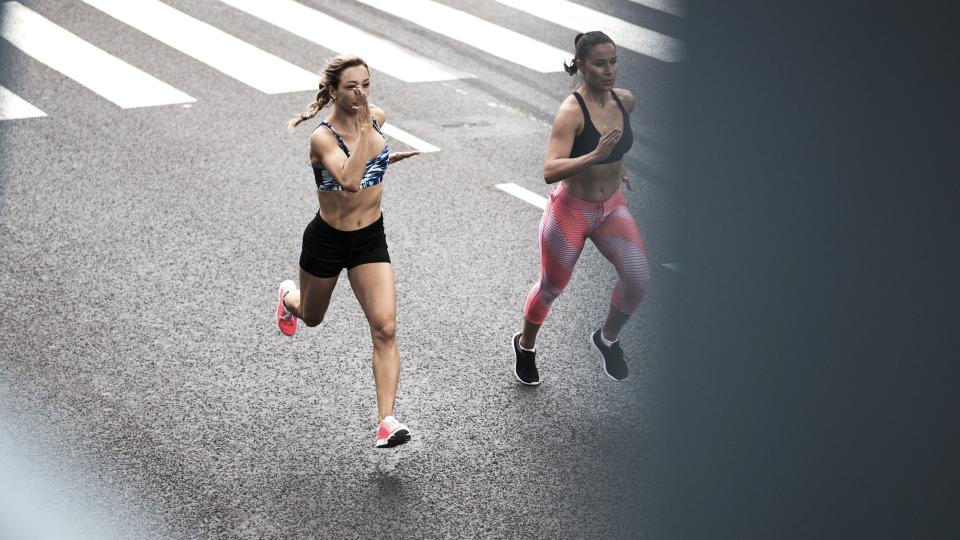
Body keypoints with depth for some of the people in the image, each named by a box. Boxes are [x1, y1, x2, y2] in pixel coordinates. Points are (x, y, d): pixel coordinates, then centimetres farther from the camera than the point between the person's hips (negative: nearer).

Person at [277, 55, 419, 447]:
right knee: (312, 318, 24)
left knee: (385, 329, -13)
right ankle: (288, 296, 61)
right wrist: (363, 128, -42)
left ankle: (386, 420, -14)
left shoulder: (377, 118, -6)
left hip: (371, 239, 3)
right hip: (327, 240, -3)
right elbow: (349, 180, -43)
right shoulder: (323, 138, -24)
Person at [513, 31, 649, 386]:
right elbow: (550, 171, -36)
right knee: (552, 287, 13)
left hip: (612, 208, 5)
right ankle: (526, 346, 42)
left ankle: (608, 339, 14)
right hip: (571, 212, -5)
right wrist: (595, 156, -46)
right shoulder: (571, 111, -26)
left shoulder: (625, 101, -6)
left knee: (638, 276, -13)